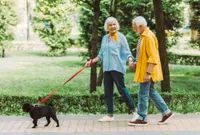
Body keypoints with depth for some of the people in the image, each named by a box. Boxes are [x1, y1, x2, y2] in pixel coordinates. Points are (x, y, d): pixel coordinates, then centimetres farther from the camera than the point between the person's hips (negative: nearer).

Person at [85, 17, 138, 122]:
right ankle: (110, 115, 13)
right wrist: (92, 61, 16)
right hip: (106, 68, 6)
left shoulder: (121, 37, -1)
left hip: (117, 67, -6)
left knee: (122, 89, -7)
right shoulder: (105, 38, 15)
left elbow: (127, 52, -4)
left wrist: (130, 60, -23)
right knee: (107, 92, 6)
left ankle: (135, 110, 4)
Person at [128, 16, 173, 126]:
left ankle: (142, 119, 6)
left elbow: (153, 58, -23)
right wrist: (137, 63, 12)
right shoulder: (143, 36, 12)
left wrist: (148, 73, -25)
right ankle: (166, 112, 22)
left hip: (147, 72, -10)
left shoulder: (149, 37, -19)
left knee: (143, 94, -3)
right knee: (151, 92, 15)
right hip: (143, 70, 10)